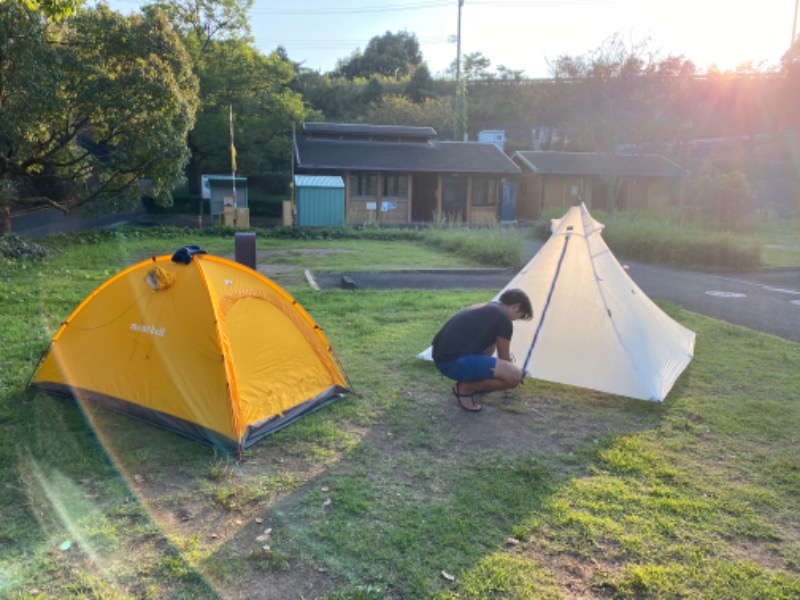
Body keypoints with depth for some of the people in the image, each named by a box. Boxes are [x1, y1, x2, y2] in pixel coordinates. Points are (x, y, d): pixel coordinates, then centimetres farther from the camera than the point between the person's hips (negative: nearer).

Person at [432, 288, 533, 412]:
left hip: (441, 358, 10)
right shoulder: (503, 319, -3)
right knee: (515, 375, -12)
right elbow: (504, 358, 8)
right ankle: (464, 387, 0)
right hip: (456, 362, -10)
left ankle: (470, 380, 22)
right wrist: (508, 373, 30)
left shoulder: (484, 309, 24)